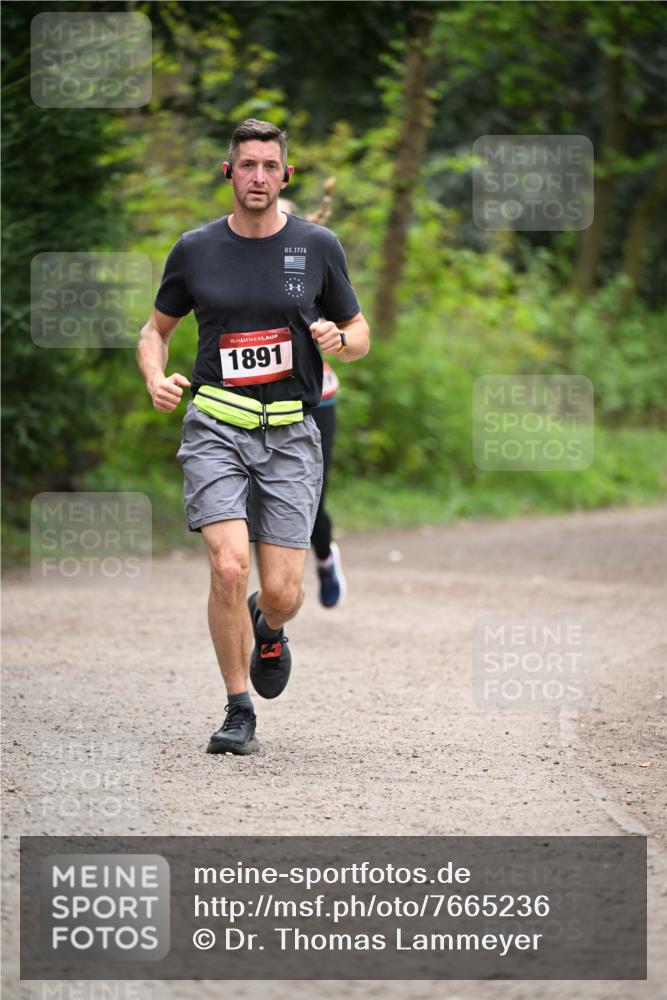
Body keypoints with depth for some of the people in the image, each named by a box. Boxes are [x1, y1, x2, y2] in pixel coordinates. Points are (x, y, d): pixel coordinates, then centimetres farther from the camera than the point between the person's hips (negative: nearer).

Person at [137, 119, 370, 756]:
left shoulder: (317, 247, 5)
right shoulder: (196, 249, 5)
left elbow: (360, 335, 14)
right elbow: (156, 329, 17)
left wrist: (338, 339, -10)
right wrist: (156, 380, -4)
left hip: (290, 434, 0)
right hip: (216, 428, 0)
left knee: (282, 592, -5)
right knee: (229, 567, -18)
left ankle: (268, 631, 34)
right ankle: (238, 712, -1)